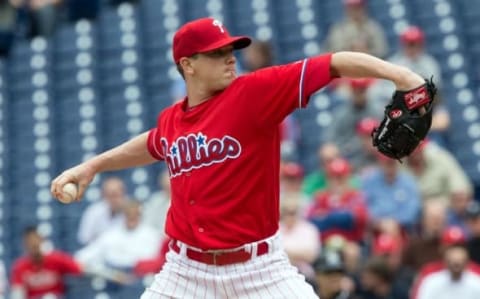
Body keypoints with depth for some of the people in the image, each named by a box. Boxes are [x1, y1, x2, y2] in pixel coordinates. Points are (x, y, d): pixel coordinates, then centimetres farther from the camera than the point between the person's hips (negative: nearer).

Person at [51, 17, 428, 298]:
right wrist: (92, 166, 33)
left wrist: (393, 71, -34)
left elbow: (333, 64, -20)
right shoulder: (170, 120, 5)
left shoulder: (256, 92, -10)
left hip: (258, 267, -4)